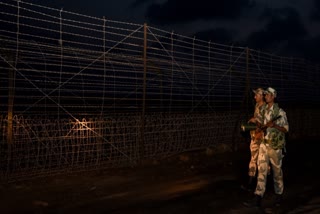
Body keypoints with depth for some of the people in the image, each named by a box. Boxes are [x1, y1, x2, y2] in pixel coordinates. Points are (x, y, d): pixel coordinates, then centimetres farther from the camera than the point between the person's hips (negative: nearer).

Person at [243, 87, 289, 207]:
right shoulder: (264, 111, 9)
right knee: (261, 170, -1)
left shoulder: (280, 112, -8)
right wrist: (266, 125, -9)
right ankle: (257, 199, -2)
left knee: (277, 171, 9)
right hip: (264, 144, 5)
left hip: (275, 145, -5)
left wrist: (275, 125, -24)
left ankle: (279, 194, 27)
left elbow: (286, 129, -6)